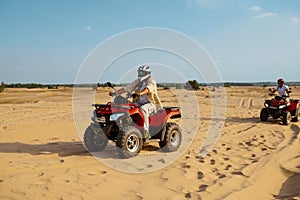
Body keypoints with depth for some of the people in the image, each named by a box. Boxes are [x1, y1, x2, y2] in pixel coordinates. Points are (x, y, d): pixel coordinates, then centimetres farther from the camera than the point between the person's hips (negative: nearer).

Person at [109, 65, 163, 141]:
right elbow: (126, 88, 12)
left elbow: (148, 88, -28)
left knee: (143, 109, -38)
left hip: (152, 103, -7)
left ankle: (146, 132, -37)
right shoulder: (137, 82, 15)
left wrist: (141, 93, -49)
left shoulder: (151, 81, -5)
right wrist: (115, 92, 2)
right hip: (140, 103, 7)